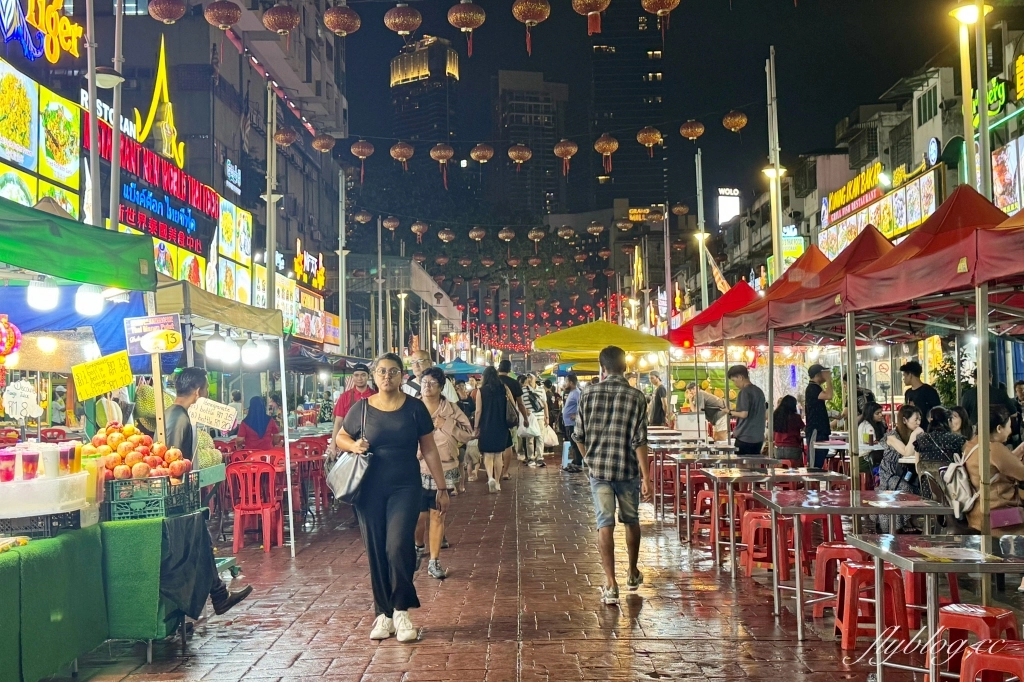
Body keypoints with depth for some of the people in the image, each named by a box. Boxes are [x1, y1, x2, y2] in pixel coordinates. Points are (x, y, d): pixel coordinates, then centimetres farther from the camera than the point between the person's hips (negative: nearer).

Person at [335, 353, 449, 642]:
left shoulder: (414, 408, -1)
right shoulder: (362, 408, 0)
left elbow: (429, 449, 3)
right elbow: (341, 437, 14)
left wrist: (441, 487, 3)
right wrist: (353, 445, -9)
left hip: (405, 487, -1)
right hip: (370, 489, 1)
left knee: (398, 547, -13)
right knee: (376, 552, 5)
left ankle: (401, 610, 5)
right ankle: (383, 614, 18)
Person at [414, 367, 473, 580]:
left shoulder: (451, 409, 0)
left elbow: (467, 434, -5)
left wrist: (446, 425, -15)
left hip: (443, 471, 1)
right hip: (417, 470, -1)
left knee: (437, 515, 5)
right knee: (419, 515, 5)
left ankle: (434, 561, 14)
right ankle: (419, 546, 36)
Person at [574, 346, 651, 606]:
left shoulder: (589, 393, -3)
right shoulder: (635, 397, -7)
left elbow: (579, 435, 1)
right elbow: (639, 441, -11)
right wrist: (646, 477, -9)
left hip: (598, 469, 0)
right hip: (627, 469, 0)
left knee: (605, 524, 1)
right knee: (631, 520, 19)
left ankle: (611, 585, -4)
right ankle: (633, 574, 35)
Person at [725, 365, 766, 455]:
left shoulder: (744, 392, -13)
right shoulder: (759, 391, 11)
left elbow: (744, 414, -19)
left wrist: (730, 411, -3)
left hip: (744, 438, -8)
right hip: (758, 438, 8)